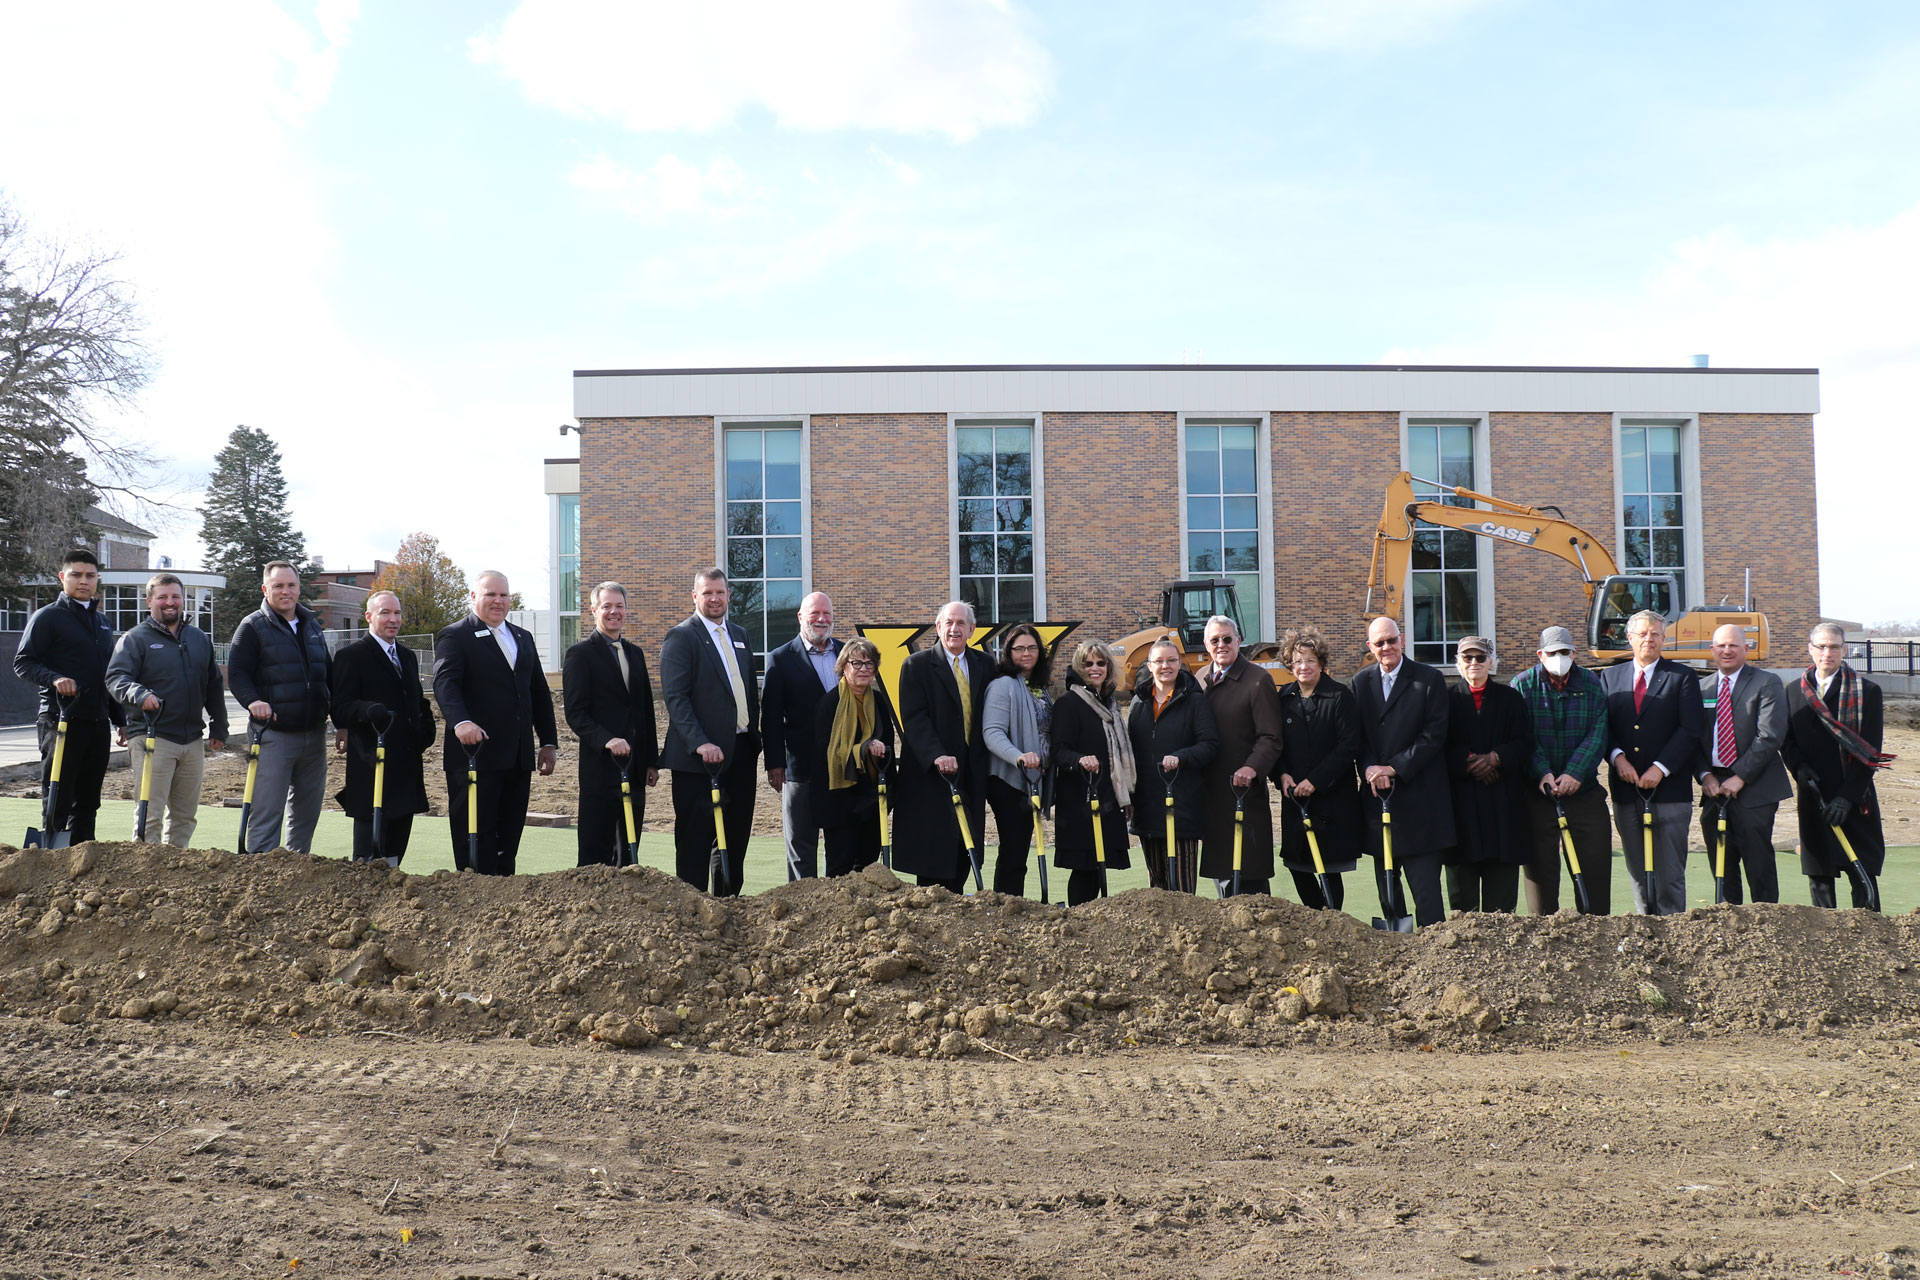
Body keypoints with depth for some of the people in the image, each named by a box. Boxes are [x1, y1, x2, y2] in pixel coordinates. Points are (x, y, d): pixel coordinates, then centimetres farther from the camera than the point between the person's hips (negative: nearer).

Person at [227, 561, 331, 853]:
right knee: (267, 812, -7)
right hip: (274, 733, -6)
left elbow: (329, 673, 21)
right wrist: (252, 701, -27)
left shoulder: (312, 625, 16)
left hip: (314, 733, 6)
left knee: (307, 810, 12)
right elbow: (237, 674, -8)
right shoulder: (253, 626, -1)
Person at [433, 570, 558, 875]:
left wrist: (549, 741, 14)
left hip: (519, 756, 6)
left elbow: (540, 693, 21)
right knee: (476, 834, -3)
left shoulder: (523, 638, 19)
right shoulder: (454, 636, -2)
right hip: (476, 753, -6)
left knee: (510, 834, 9)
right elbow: (445, 683, -18)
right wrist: (461, 722, -37)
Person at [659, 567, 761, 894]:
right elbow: (675, 697, -15)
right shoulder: (680, 637, -7)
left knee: (736, 837, 13)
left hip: (741, 753, 7)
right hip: (701, 757, -7)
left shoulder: (739, 636, 16)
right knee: (696, 841, -1)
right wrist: (701, 744, -23)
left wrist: (754, 738, 13)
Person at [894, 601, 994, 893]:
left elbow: (989, 717, 13)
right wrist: (937, 755, -26)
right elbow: (914, 718, -12)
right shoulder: (916, 665, -2)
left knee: (965, 852, 6)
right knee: (933, 854, -3)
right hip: (931, 773, -4)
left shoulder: (984, 665, 12)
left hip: (972, 773, 5)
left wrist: (986, 767, 4)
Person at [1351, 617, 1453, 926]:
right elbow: (1358, 736, 10)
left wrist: (1394, 768, -13)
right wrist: (1369, 768, -9)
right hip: (1377, 796, 5)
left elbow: (1434, 735, -8)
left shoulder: (1429, 679, -1)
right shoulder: (1361, 682, 12)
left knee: (1425, 886, -7)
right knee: (1385, 886, 9)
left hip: (1419, 798, -4)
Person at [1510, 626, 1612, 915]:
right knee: (1541, 866, 2)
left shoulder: (1591, 683, 6)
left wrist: (1575, 773, -17)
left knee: (1596, 863, 2)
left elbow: (1597, 733, -4)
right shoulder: (1522, 685, 1)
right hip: (1538, 791, -1)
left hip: (1584, 791, 2)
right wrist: (1542, 773, -21)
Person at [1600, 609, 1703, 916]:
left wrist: (1660, 769, -13)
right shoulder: (1610, 677, 14)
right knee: (1638, 873, 7)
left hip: (1669, 789, -3)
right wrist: (1617, 756, -10)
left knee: (1669, 873, -3)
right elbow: (1603, 726, 8)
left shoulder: (1683, 677, 5)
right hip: (1626, 791, 3)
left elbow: (1689, 731, -4)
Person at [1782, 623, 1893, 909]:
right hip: (1813, 799, 4)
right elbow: (1786, 741, 13)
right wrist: (1799, 767, -8)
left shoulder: (1866, 691, -1)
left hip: (1854, 800, -3)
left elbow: (1869, 752, -6)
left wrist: (1847, 796, -13)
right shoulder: (1794, 691, 10)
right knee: (1817, 876, 7)